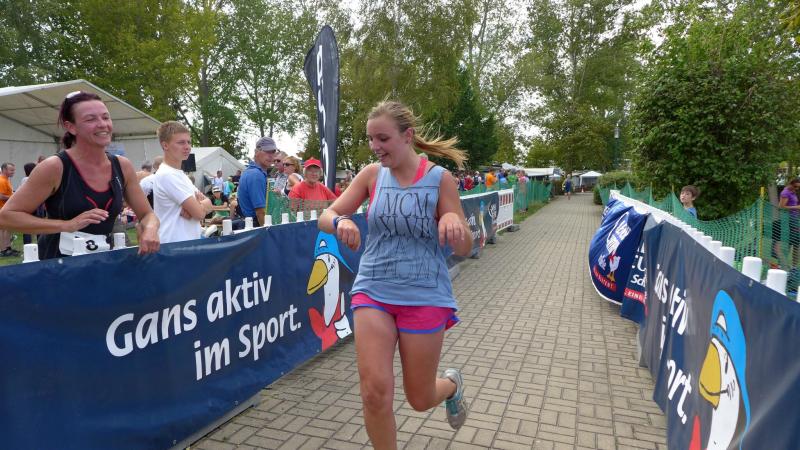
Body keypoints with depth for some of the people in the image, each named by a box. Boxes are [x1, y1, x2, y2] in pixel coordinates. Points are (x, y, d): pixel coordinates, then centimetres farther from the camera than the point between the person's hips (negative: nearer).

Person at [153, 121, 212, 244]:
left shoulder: (180, 174, 15)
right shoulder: (168, 175, -15)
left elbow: (208, 205, 10)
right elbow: (200, 213, -19)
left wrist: (193, 205, -10)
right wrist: (203, 202, 3)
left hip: (188, 243, 9)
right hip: (175, 247, -9)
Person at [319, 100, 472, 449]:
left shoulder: (439, 178, -8)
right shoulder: (372, 174, -1)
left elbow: (464, 249, -6)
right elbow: (325, 217, 0)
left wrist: (454, 221, -30)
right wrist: (340, 221, -25)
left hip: (424, 296, -2)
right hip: (373, 291, 2)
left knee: (420, 399, 10)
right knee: (375, 392, -7)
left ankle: (452, 384, 46)